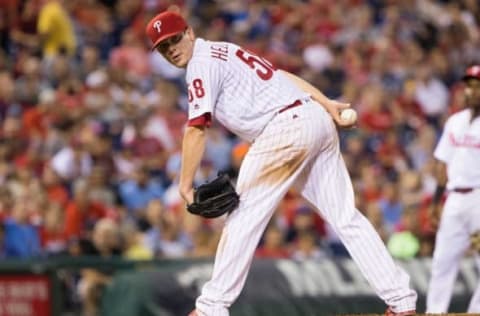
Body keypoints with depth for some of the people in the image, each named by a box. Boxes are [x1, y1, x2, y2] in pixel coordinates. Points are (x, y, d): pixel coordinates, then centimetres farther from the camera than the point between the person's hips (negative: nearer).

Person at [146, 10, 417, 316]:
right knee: (347, 218, 7)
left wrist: (185, 185, -11)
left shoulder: (202, 63, -3)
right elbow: (282, 75, 17)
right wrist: (326, 103, 10)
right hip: (319, 119, 9)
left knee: (244, 217, -2)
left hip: (285, 128, -9)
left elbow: (197, 129, -11)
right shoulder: (225, 51, 25)